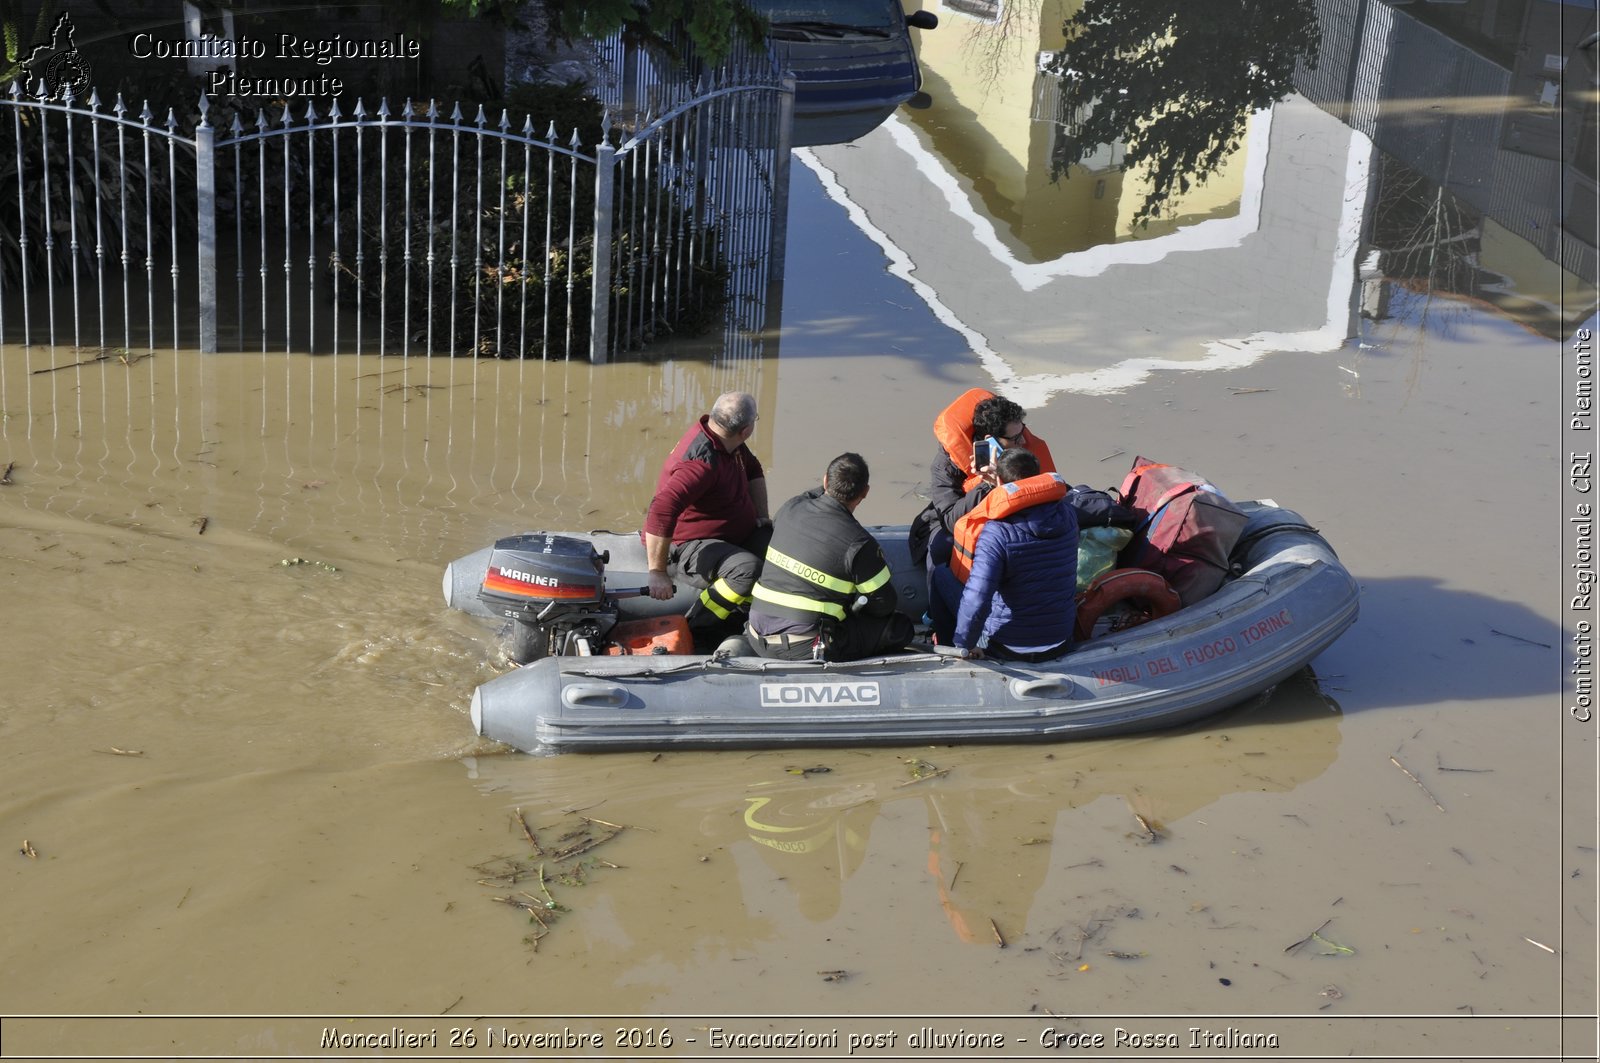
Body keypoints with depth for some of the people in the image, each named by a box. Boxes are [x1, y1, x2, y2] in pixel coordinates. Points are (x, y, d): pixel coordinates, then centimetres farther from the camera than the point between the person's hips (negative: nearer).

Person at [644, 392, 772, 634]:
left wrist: (762, 517, 9)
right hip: (686, 546, -9)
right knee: (749, 569, -34)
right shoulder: (703, 462, -31)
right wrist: (658, 573, -36)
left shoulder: (726, 440, -2)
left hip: (728, 536, 9)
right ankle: (695, 631, -19)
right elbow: (660, 513, -40)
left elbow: (753, 470, 20)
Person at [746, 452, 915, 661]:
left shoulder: (791, 509, 1)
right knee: (901, 627, 2)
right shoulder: (858, 543, -14)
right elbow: (884, 604, -3)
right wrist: (854, 606, 17)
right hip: (803, 650, -7)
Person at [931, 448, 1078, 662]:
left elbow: (975, 601, -32)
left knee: (940, 573, 12)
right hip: (1061, 643, 5)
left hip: (1009, 649, -5)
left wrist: (964, 644, -15)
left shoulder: (996, 533, -26)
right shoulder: (1068, 514, -8)